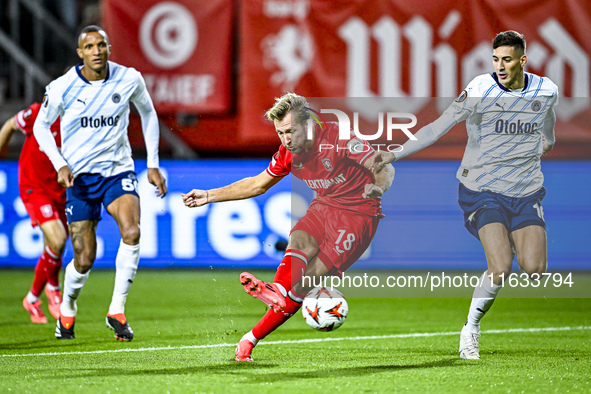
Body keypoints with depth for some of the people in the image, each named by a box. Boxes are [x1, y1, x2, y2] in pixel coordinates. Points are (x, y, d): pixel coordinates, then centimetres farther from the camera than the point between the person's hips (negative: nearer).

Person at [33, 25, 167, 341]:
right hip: (79, 176, -1)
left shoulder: (129, 79, -6)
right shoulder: (61, 88, -10)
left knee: (131, 232, -27)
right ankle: (66, 310, 29)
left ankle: (116, 311, -15)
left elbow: (148, 114, 12)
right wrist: (59, 164, -10)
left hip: (118, 171, 1)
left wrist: (153, 164, 9)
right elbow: (41, 126, 5)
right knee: (84, 260, -3)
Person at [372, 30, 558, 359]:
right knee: (501, 269, -20)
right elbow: (438, 128, -14)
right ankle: (471, 330, 3)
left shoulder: (546, 91, -2)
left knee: (534, 270, -14)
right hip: (483, 190, -4)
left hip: (527, 192, 4)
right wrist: (395, 154, -21)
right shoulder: (480, 91, -14)